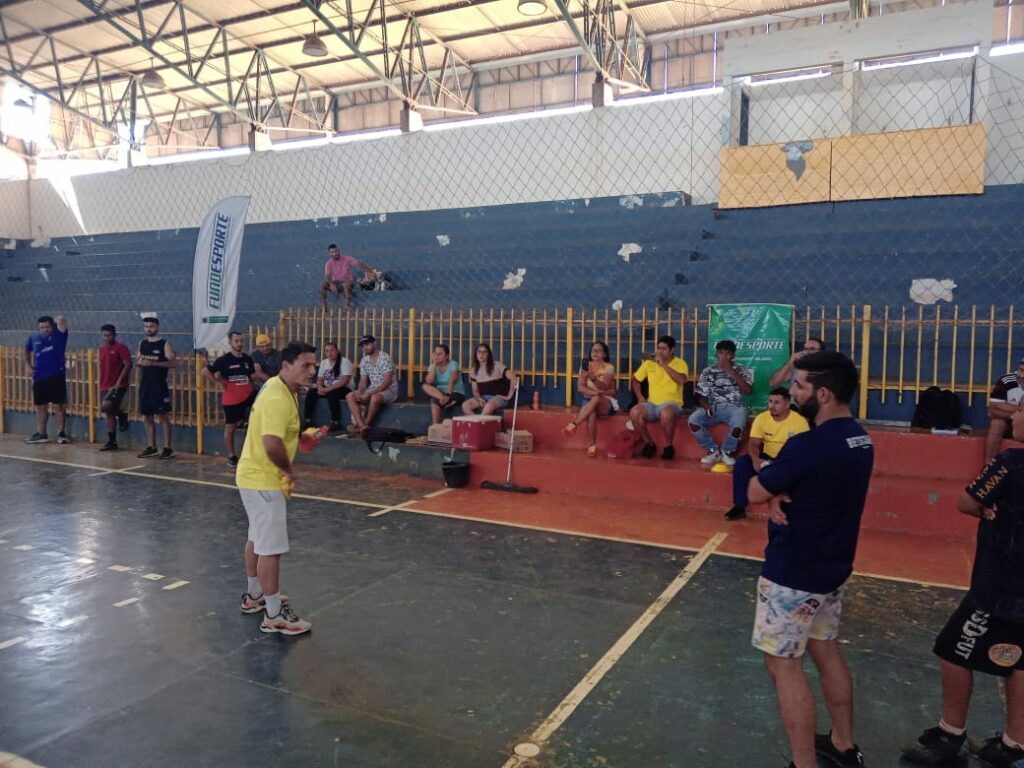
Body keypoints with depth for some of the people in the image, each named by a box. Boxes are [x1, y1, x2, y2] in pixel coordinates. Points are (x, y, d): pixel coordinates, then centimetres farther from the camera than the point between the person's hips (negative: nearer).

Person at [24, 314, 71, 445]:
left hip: (57, 377, -5)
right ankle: (41, 433, 20)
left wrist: (56, 321, 2)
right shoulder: (34, 338, 10)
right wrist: (29, 365, 16)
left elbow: (61, 319, -20)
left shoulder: (58, 335, -3)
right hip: (39, 378, 5)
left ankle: (61, 433, 5)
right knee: (41, 406, 12)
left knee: (59, 405, -2)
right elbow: (27, 351, 29)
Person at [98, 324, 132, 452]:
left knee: (106, 406, -27)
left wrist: (119, 381, -19)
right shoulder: (102, 350, 15)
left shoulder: (120, 348, -7)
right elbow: (103, 368, 21)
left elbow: (128, 365, -14)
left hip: (118, 386, -7)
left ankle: (122, 415, 4)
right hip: (105, 386, 8)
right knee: (109, 413, 8)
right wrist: (101, 386, 18)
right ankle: (112, 442, 13)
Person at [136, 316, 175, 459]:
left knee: (163, 415, -4)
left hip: (159, 385, -6)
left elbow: (172, 362, -14)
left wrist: (153, 363, -22)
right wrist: (140, 362, -4)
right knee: (147, 416, 9)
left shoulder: (165, 344, -5)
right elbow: (137, 360, 20)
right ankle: (151, 447, 18)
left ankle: (167, 447, 1)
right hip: (144, 385, 6)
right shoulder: (142, 344, 13)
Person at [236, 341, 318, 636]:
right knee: (271, 547, -4)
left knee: (256, 538, 23)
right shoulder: (277, 399, -25)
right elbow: (272, 444, -36)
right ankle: (274, 616, 6)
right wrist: (289, 469, -19)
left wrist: (301, 437, 3)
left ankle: (254, 595, 40)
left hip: (255, 477, 11)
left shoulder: (283, 390, 6)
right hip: (264, 481, -11)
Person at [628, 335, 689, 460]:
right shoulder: (648, 363, 10)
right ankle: (649, 444, -5)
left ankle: (668, 445, -12)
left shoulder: (680, 363, -1)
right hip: (652, 404, 4)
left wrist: (664, 364, -18)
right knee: (634, 412, -27)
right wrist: (640, 396, 3)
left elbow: (681, 380, -21)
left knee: (666, 414, -40)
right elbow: (635, 380, 20)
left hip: (672, 403, -4)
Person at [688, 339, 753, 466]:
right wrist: (707, 407, -13)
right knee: (693, 421, -27)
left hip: (734, 407, -2)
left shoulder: (742, 370, 7)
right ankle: (713, 450, -4)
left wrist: (731, 371, -11)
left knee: (738, 426, -36)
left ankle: (727, 451, -3)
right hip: (714, 407, 2)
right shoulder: (708, 372, 11)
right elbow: (702, 396, 11)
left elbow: (748, 391, -9)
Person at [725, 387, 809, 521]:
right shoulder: (761, 418, -5)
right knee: (742, 463, -22)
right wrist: (755, 459, -33)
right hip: (767, 458, 3)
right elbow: (753, 444, -9)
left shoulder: (800, 421, -14)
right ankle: (740, 507, -14)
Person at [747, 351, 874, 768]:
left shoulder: (809, 445, -27)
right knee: (827, 652, 22)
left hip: (793, 573, -9)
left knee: (784, 663, 2)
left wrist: (773, 490, 2)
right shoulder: (859, 439, 2)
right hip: (831, 566, 9)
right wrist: (780, 493, -10)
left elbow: (754, 492, -17)